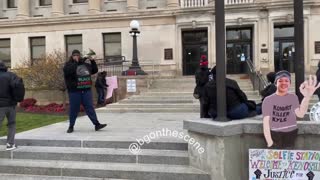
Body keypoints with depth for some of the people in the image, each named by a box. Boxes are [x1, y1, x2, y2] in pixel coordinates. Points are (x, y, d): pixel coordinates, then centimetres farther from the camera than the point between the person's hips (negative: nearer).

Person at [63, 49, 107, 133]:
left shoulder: (85, 64, 16)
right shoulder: (69, 64, 2)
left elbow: (95, 70, 22)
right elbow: (67, 71, -19)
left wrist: (92, 61, 8)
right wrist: (75, 62, -17)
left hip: (86, 90, 3)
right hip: (74, 91, -3)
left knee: (90, 108, 3)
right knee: (74, 109, 4)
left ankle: (97, 124, 2)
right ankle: (71, 126, 17)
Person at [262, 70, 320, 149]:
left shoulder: (293, 97, 5)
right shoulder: (268, 100, -6)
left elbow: (300, 114, -11)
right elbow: (266, 122, -8)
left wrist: (307, 97, -24)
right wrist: (270, 143, -15)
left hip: (291, 136, 3)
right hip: (275, 136, -3)